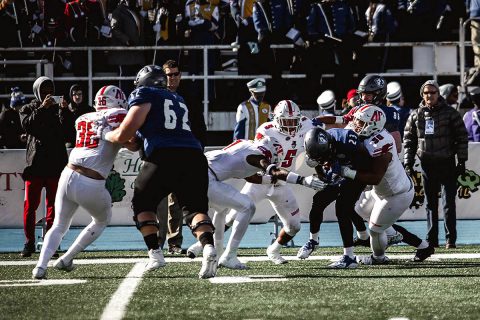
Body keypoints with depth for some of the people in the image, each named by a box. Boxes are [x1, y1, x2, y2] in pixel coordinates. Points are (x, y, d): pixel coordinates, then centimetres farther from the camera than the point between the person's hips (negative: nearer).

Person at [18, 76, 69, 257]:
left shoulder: (57, 108, 13)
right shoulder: (28, 109, 11)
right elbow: (27, 125, -10)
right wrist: (42, 108, -17)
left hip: (56, 164, 1)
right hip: (35, 163, -1)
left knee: (53, 205, 1)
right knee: (30, 205, -3)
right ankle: (29, 243, 2)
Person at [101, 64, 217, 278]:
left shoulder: (143, 95, 12)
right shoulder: (178, 100, 31)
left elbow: (124, 134, 5)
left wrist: (105, 135, 22)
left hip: (164, 156, -5)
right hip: (194, 155, 5)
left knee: (143, 203, 17)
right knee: (195, 208, 10)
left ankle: (155, 253, 6)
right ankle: (208, 247, -18)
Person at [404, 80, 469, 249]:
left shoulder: (450, 113, -1)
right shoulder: (415, 116, 7)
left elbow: (462, 138, 0)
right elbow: (409, 141, 11)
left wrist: (462, 161, -5)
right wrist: (408, 163, 4)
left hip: (447, 164, -3)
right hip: (427, 164, 3)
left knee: (449, 203, -4)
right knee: (430, 204, 8)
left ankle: (451, 239, -1)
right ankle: (432, 239, 13)